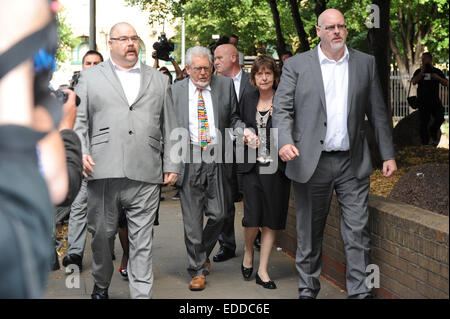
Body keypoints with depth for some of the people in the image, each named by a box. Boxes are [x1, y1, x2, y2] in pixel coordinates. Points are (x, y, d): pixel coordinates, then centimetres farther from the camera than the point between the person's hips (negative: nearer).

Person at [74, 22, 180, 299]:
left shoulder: (159, 80, 17)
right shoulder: (91, 77, 13)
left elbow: (169, 127, 16)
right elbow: (79, 121, 9)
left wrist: (171, 166, 10)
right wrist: (80, 152, -7)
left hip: (146, 174, 1)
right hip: (104, 172, 0)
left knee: (142, 241, 0)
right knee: (102, 235, 9)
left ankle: (142, 294, 6)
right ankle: (101, 287, 29)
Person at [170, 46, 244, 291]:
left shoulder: (225, 85, 7)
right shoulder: (174, 91, 6)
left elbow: (233, 118, 11)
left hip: (216, 158, 1)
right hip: (189, 158, -1)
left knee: (218, 214, 4)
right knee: (192, 218, 2)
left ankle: (203, 254, 31)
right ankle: (198, 269, 13)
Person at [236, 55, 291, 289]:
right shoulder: (247, 99, 10)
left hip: (276, 167, -2)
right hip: (252, 166, 2)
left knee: (271, 221, 3)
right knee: (252, 218, -5)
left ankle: (262, 271, 14)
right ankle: (248, 252, 26)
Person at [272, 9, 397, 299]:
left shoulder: (366, 63, 10)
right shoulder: (296, 65, 4)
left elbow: (378, 112, 11)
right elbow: (282, 108, -1)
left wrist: (388, 155, 8)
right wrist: (285, 141, -20)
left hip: (353, 163, 1)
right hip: (312, 163, -1)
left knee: (358, 232, -1)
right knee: (310, 233, 9)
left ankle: (360, 292, 8)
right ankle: (308, 291, 24)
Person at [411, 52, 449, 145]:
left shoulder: (437, 71, 11)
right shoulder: (418, 71, 10)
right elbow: (414, 82, -7)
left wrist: (438, 78, -10)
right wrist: (422, 72, -12)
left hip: (435, 101, 1)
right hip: (423, 102, 0)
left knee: (440, 118, -16)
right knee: (424, 123, -1)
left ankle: (433, 131, 13)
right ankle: (425, 143, 8)